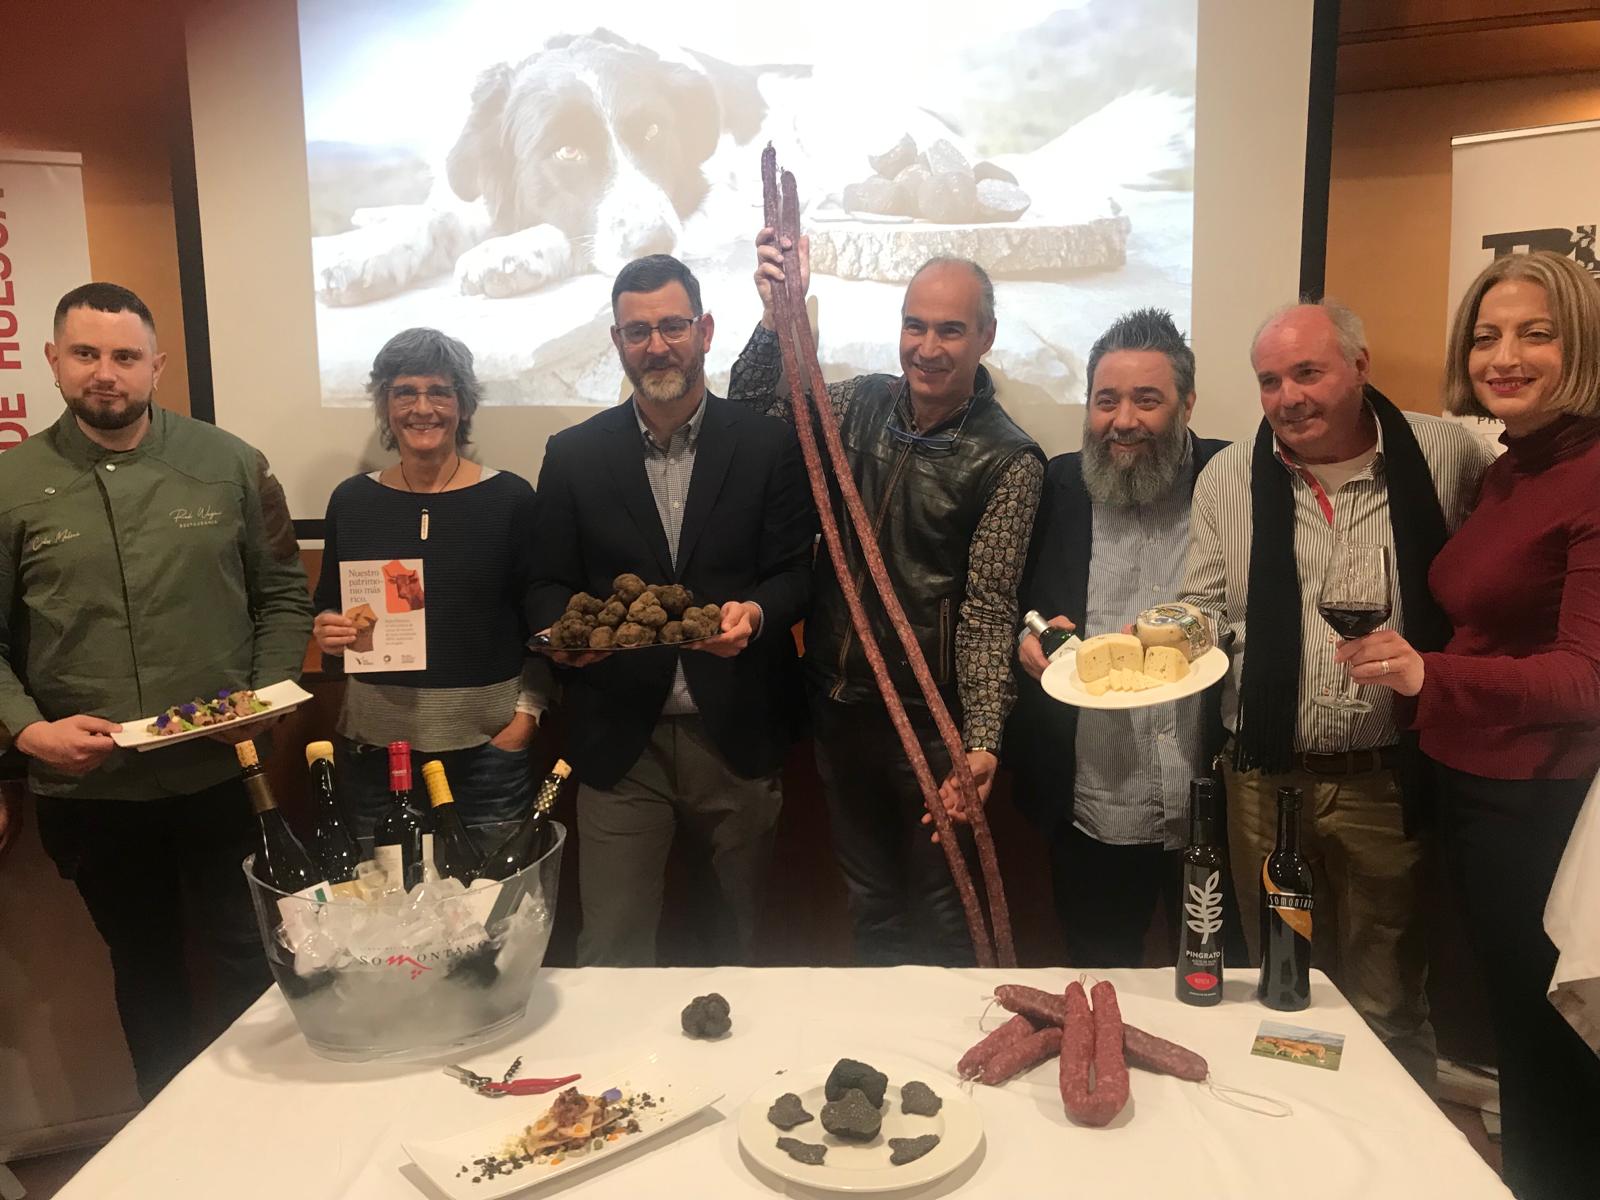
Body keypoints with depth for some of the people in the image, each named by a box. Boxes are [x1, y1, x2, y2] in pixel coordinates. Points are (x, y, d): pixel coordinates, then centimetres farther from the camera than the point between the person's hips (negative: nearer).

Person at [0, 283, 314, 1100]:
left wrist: (267, 696, -9)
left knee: (248, 959, 9)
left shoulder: (228, 465, -1)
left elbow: (283, 594, 3)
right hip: (89, 789, 1)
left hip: (220, 777, 0)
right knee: (145, 969, 18)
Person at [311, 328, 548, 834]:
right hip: (373, 740, 2)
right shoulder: (352, 499, 4)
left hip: (487, 741, -2)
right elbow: (327, 605, 15)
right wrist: (328, 628, -7)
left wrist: (526, 717, -7)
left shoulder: (510, 498, -3)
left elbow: (540, 621, 0)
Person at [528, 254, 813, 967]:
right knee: (611, 949, 6)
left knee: (741, 938, 17)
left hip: (737, 735, 0)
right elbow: (547, 586, 6)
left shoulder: (767, 445, 0)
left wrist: (756, 614, -21)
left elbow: (795, 572, 0)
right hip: (619, 738, 0)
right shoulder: (573, 454, 4)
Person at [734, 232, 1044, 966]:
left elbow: (988, 608, -17)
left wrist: (981, 739, -26)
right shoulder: (859, 403, 1)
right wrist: (778, 316, -18)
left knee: (938, 905, 15)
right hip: (838, 703, 5)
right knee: (866, 895, 23)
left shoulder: (1008, 459, -13)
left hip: (931, 716, -4)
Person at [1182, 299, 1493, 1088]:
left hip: (1388, 785, -1)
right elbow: (1207, 610, 4)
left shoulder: (1445, 456, -3)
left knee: (1387, 1009, 14)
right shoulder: (1227, 478, 0)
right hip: (1264, 780, 2)